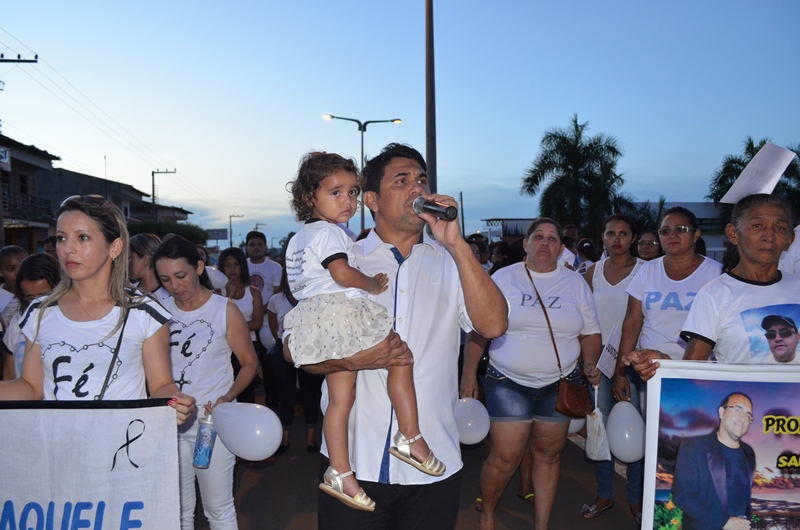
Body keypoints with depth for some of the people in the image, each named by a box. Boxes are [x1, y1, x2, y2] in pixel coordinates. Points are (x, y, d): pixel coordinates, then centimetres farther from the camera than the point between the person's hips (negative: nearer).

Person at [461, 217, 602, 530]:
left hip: (559, 384, 3)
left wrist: (590, 364, -6)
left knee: (549, 455, 9)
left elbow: (590, 332, 12)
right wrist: (469, 375, -5)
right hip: (508, 383, -2)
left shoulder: (576, 283, 6)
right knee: (505, 457, -3)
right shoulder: (503, 278, -1)